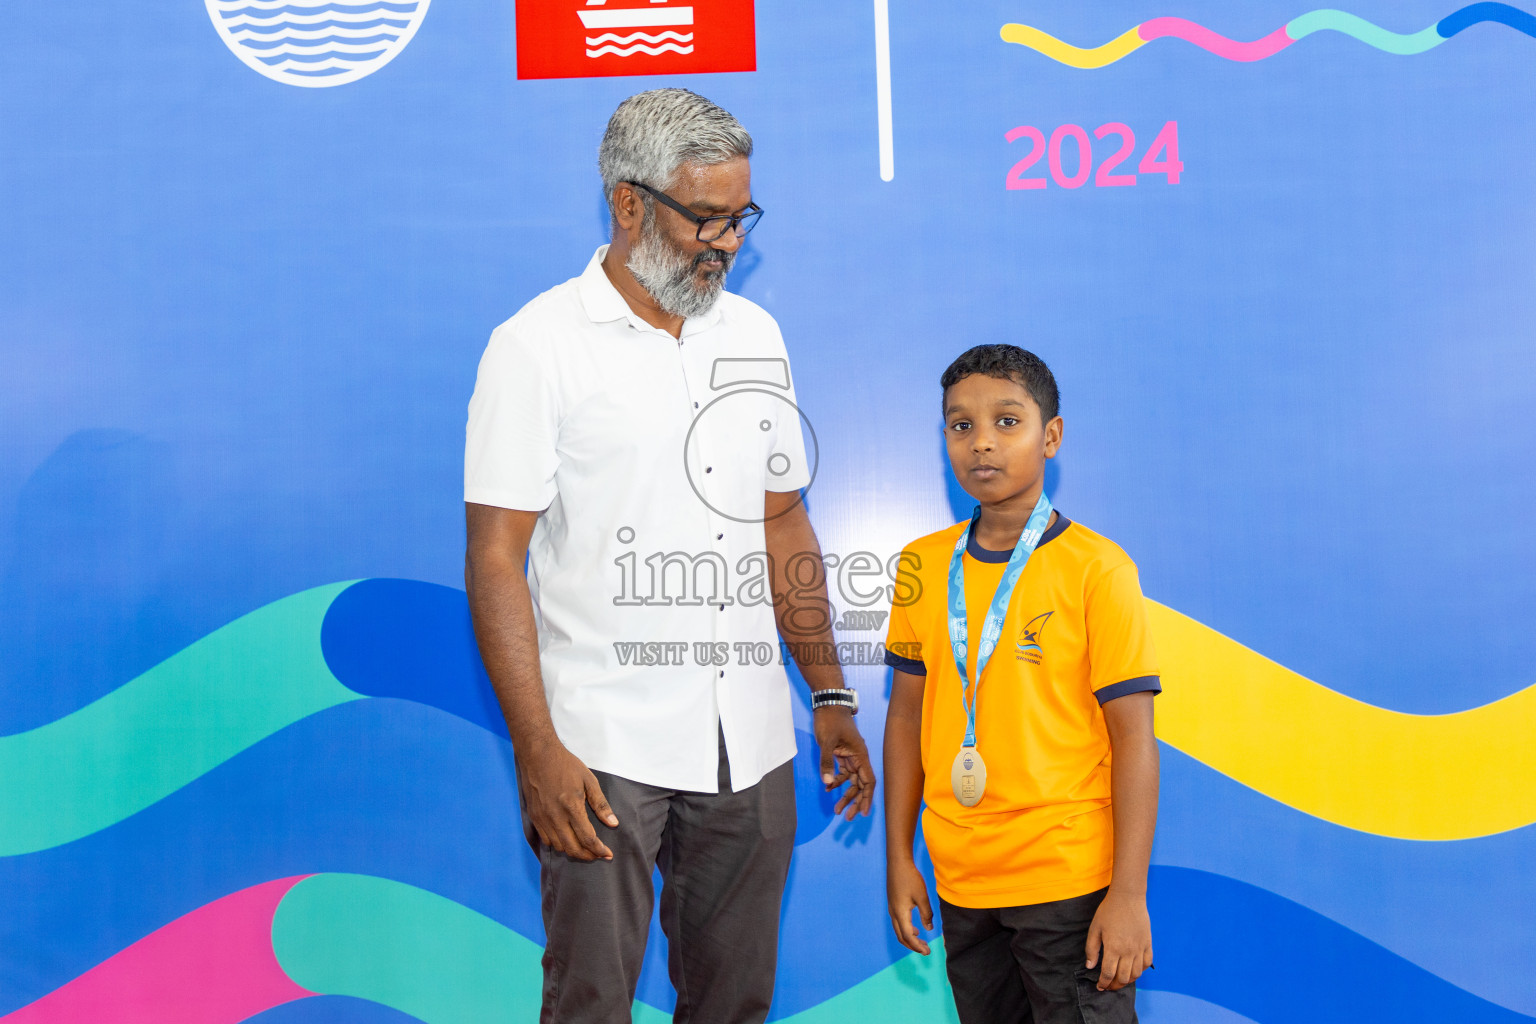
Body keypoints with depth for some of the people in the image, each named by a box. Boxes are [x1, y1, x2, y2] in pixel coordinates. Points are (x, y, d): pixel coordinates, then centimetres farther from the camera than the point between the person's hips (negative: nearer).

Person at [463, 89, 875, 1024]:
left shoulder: (755, 333, 10)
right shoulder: (540, 344, -7)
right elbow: (495, 559, -10)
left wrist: (831, 698, 12)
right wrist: (536, 748, -16)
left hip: (750, 741, 5)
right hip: (603, 745, -5)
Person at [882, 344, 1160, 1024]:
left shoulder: (1096, 570, -10)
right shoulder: (924, 565, 3)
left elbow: (1133, 738, -10)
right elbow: (908, 714, 9)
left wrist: (1129, 893, -12)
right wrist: (899, 858, 9)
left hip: (1069, 879, -4)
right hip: (959, 879, 4)